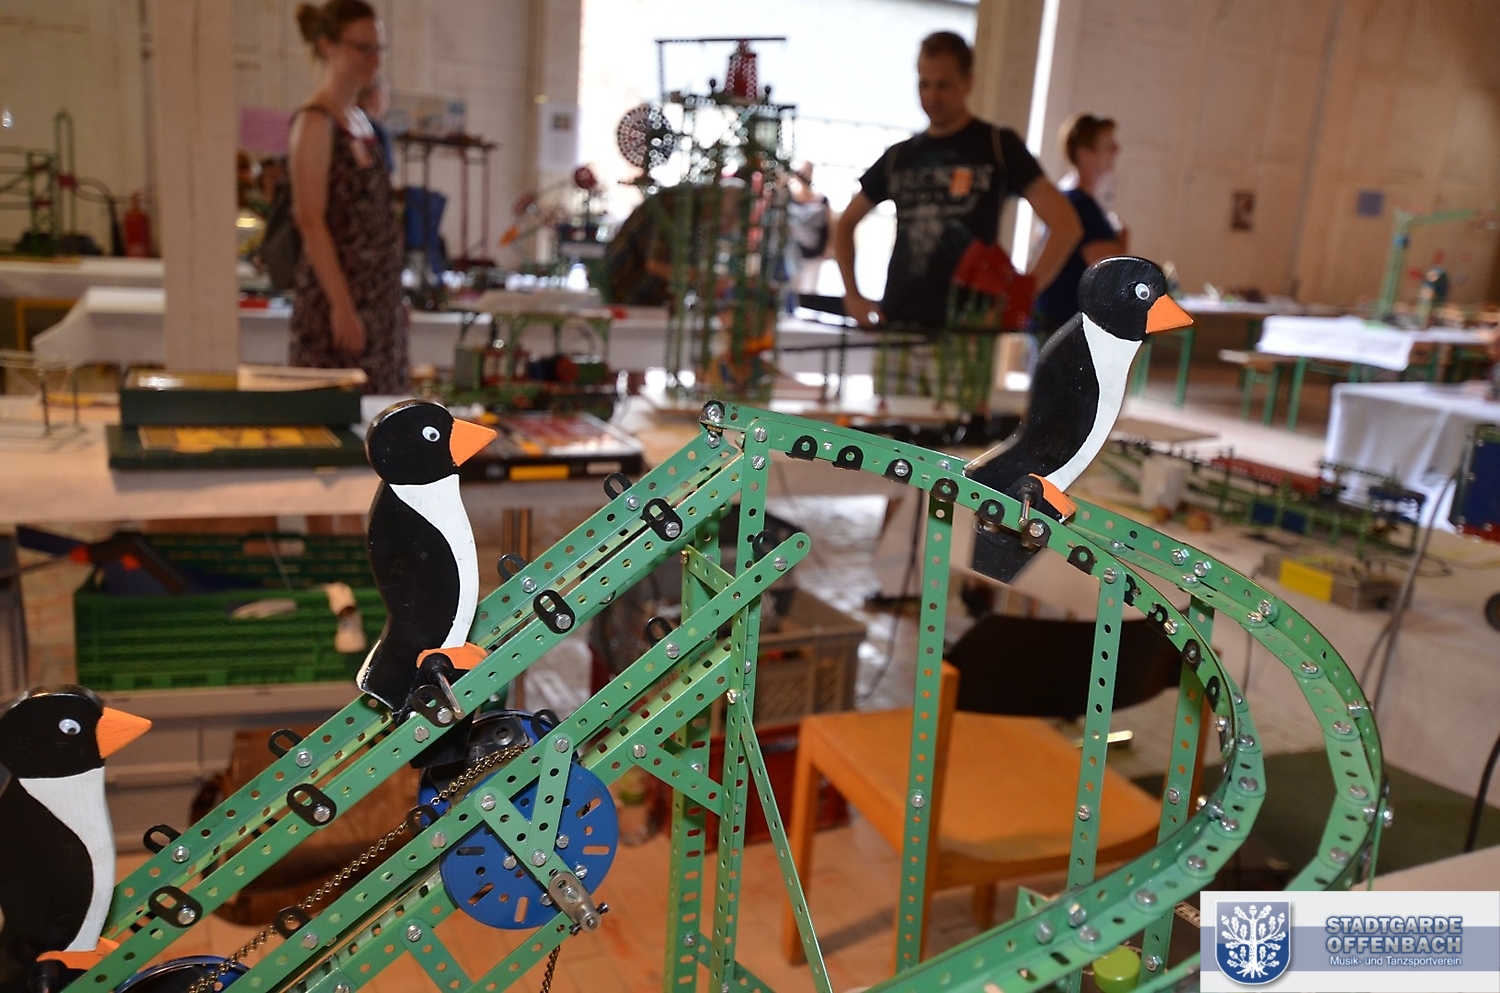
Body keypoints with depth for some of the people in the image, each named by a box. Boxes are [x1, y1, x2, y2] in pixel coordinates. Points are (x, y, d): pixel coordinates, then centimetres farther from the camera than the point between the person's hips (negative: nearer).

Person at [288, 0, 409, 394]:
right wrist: (342, 306, -20)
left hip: (379, 298, 8)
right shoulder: (314, 123, -9)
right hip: (339, 295, -8)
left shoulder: (360, 119, 15)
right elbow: (311, 222, -15)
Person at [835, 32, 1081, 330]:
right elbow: (846, 223, 26)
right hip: (895, 325, 4)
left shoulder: (998, 146, 4)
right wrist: (852, 297, 11)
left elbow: (1065, 224, -2)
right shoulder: (899, 157, 16)